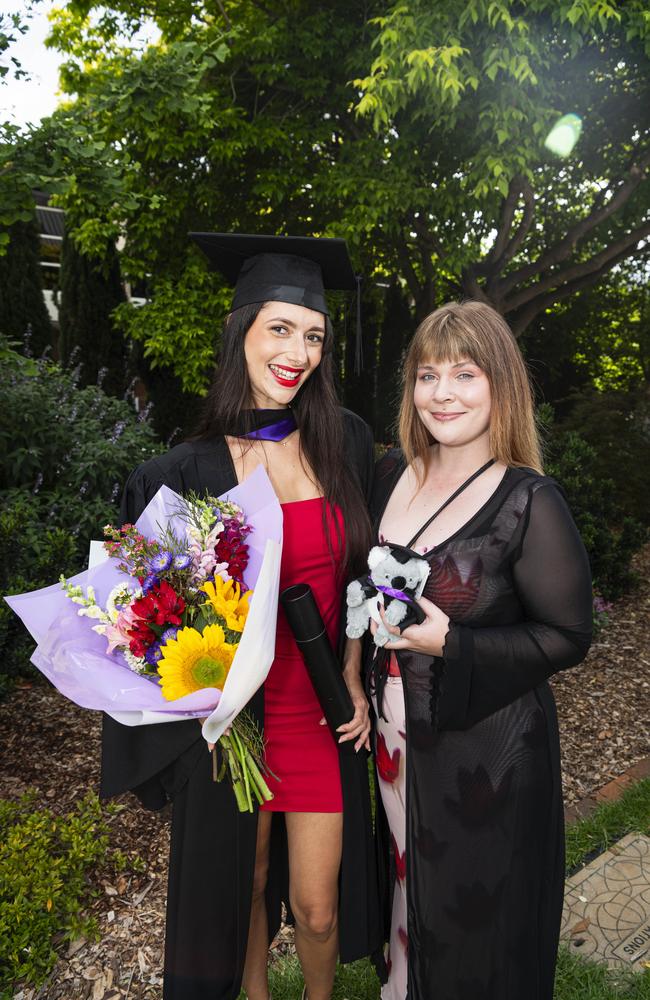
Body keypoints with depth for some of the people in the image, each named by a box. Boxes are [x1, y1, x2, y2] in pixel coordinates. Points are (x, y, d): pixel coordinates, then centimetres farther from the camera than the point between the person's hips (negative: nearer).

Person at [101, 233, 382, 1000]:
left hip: (323, 712, 1)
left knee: (317, 905, 10)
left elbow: (357, 574, 4)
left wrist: (353, 678, -2)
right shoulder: (187, 472, -10)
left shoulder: (344, 442, -4)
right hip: (230, 718, -1)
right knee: (242, 884, 18)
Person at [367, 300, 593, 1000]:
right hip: (398, 733, 6)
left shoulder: (529, 502, -19)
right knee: (409, 883, 26)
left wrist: (449, 644, -24)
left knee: (472, 919, 15)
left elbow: (568, 636, -15)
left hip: (484, 749, -5)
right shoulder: (393, 474, -1)